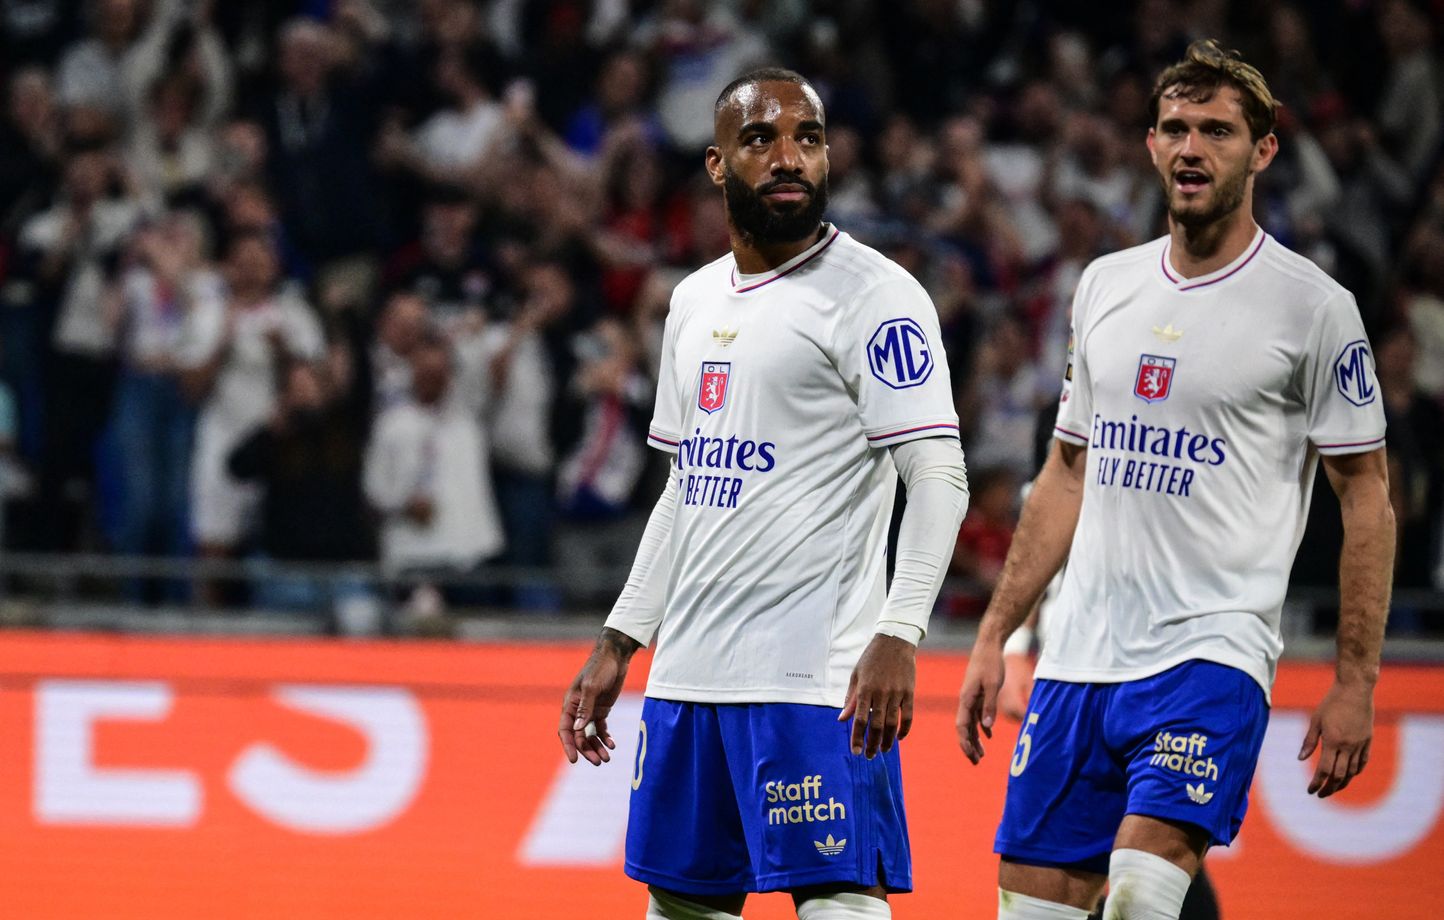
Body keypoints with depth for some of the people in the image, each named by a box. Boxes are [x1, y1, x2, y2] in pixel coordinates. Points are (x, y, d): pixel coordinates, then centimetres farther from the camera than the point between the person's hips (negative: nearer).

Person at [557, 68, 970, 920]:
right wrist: (619, 644, 19)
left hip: (815, 674, -8)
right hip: (689, 670, 8)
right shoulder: (697, 300, 16)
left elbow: (939, 475, -15)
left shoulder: (872, 293, -8)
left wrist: (898, 635, -27)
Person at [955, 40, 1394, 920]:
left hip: (1212, 652, -6)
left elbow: (1367, 497, -1)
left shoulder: (1312, 306, -3)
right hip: (1079, 653, 6)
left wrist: (1357, 681, -7)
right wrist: (995, 635, 16)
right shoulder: (1106, 285, 13)